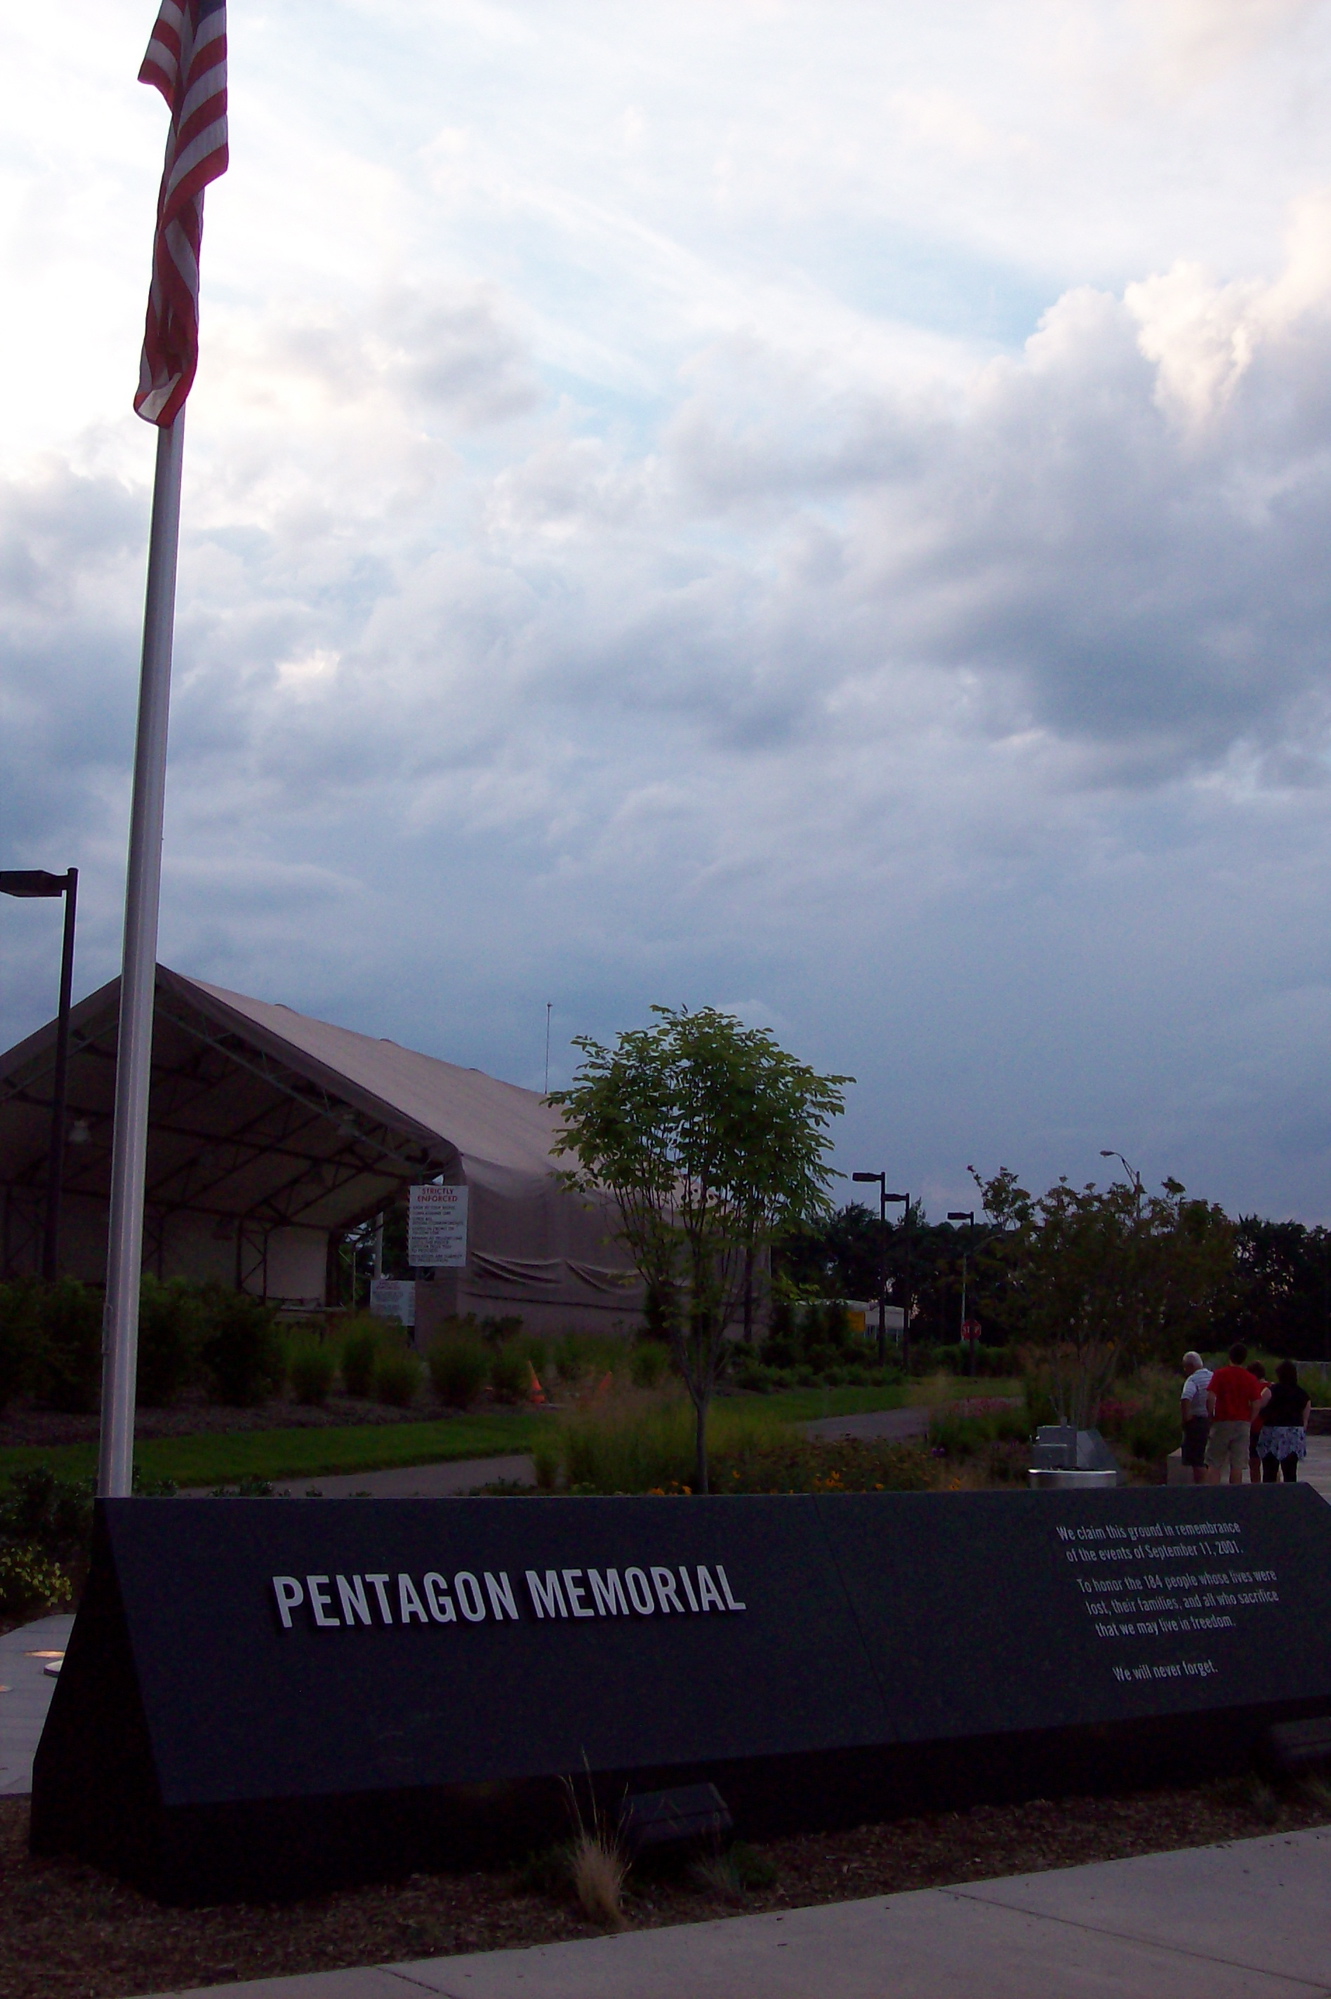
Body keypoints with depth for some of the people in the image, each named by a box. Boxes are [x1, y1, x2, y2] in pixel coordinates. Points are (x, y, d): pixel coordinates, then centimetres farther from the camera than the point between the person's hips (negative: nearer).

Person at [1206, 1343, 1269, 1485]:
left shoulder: (1220, 1374, -4)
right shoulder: (1251, 1379, 2)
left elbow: (1210, 1397, -13)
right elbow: (1256, 1404, -2)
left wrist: (1211, 1415, 1)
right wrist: (1249, 1421, 10)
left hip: (1222, 1421, -2)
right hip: (1243, 1424, 2)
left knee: (1214, 1462, 3)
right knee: (1237, 1464, 5)